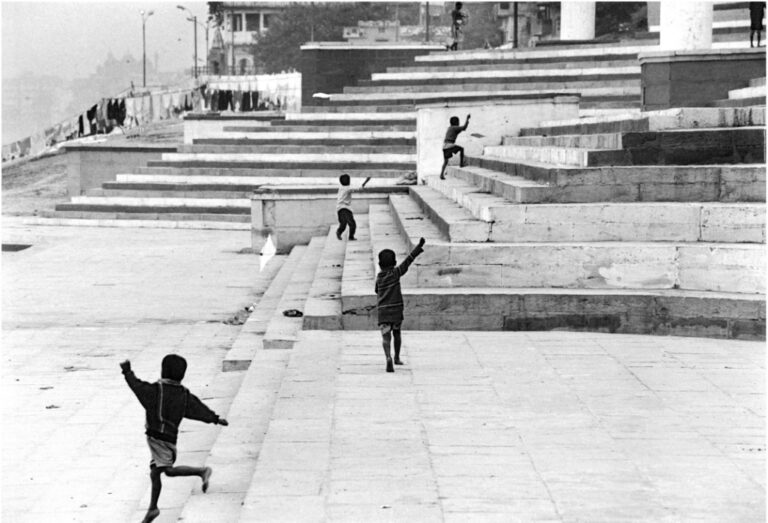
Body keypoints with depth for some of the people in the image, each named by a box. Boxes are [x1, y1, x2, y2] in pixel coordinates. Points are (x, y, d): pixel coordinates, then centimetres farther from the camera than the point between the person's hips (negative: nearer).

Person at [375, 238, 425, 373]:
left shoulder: (379, 278, 6)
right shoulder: (395, 273, -3)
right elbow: (407, 261, -9)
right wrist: (419, 247, -11)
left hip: (382, 310, 1)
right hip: (396, 308, -1)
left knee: (386, 336, -7)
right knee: (397, 333, 21)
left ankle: (388, 358, -30)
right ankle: (397, 358, 29)